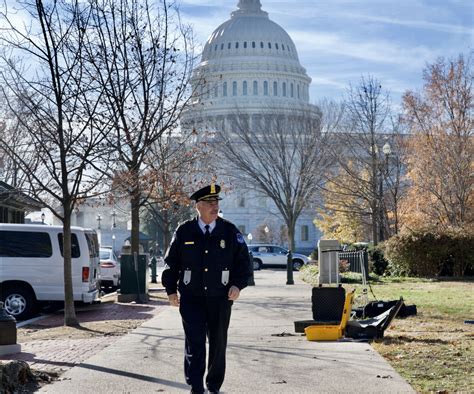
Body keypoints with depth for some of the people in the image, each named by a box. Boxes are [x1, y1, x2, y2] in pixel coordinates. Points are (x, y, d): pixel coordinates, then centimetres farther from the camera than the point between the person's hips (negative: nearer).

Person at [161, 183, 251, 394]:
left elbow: (243, 260, 6)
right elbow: (171, 262, 7)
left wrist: (238, 284, -7)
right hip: (191, 299, -1)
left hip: (220, 299, 1)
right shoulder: (184, 232, 0)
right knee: (194, 343, -7)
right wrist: (171, 290, 3)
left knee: (218, 344, 10)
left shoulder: (230, 231, 1)